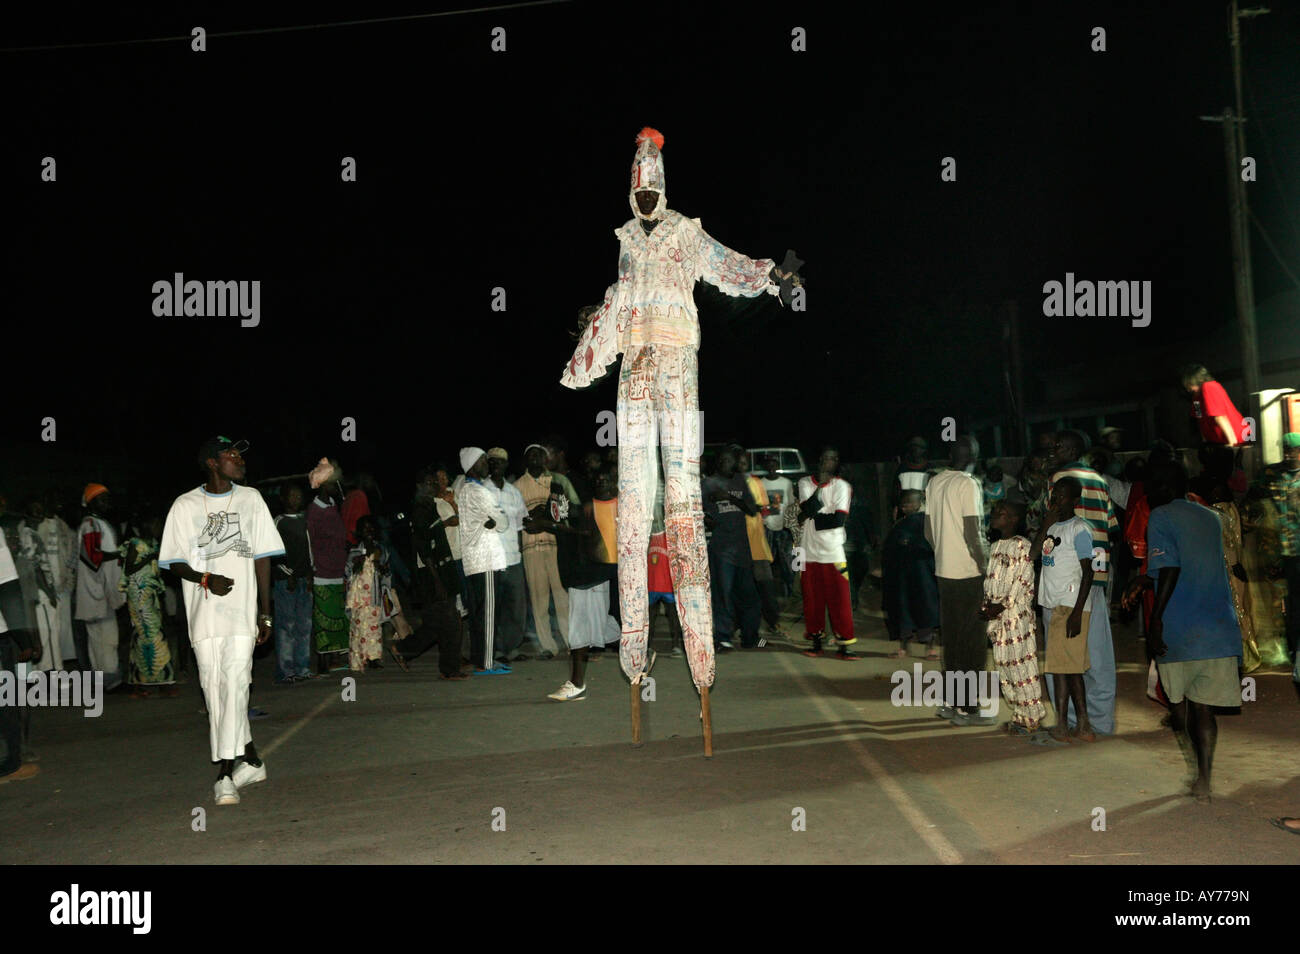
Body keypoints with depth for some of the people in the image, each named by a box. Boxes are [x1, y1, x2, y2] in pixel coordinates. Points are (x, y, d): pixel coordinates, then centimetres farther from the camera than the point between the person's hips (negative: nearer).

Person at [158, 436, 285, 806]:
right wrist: (206, 579, -14)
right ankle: (251, 760, 18)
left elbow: (262, 557, 9)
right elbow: (174, 560, 6)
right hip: (203, 614, 1)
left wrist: (265, 612, 5)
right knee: (214, 689, 4)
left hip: (243, 610, 0)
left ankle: (226, 772, -9)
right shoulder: (185, 505, 5)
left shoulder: (250, 499, 9)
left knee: (235, 685, -10)